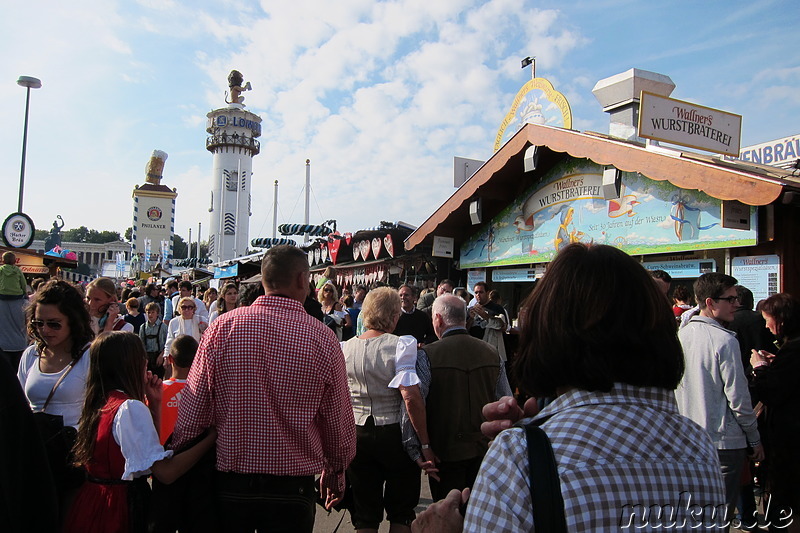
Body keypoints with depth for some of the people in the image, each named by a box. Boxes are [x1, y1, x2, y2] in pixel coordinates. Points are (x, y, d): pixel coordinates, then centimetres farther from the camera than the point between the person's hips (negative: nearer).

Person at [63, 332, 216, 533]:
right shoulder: (131, 408, -23)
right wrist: (211, 437, -24)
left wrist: (154, 404, 4)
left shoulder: (96, 404, 4)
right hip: (121, 509, -8)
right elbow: (166, 472, -27)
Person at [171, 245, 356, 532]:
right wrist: (335, 470, 12)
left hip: (229, 483, 2)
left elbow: (192, 410, -7)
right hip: (292, 487, -1)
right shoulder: (322, 337, -12)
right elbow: (339, 419, -5)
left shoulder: (221, 327, -10)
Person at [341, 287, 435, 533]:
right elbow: (411, 396, -24)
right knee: (401, 511, 17)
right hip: (394, 435, -3)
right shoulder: (400, 345, -16)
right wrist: (425, 444, -18)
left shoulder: (345, 348, -2)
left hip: (356, 435, 4)